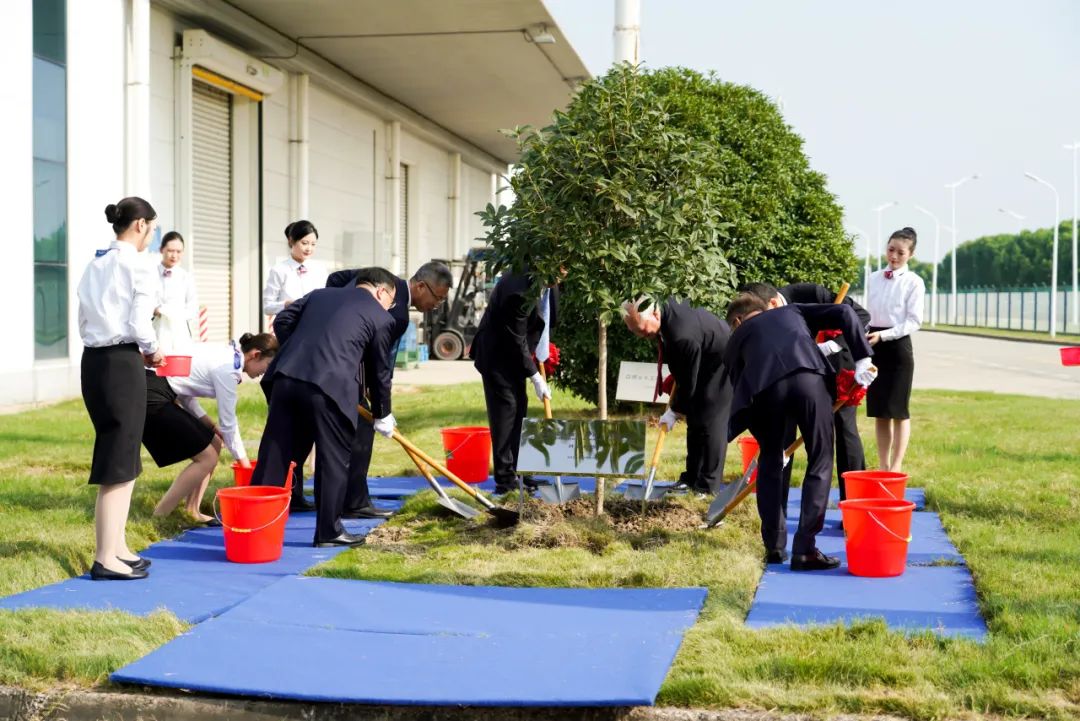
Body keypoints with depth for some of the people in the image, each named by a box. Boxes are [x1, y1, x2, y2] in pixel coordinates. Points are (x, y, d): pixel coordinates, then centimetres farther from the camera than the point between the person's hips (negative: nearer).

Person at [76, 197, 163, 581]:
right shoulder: (139, 265, -10)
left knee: (119, 459, 16)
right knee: (118, 463, -2)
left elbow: (84, 322, 14)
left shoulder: (95, 265, 14)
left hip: (93, 360, 8)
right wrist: (152, 351, 3)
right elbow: (139, 324, -17)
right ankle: (106, 559, 1)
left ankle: (117, 548, 21)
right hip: (121, 363, -8)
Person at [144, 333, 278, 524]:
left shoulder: (224, 354, 13)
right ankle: (159, 516, -3)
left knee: (214, 443, 13)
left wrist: (211, 425, 6)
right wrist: (244, 461, 3)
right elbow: (228, 423, -9)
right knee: (207, 457, -5)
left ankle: (191, 511, 14)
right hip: (151, 399, -10)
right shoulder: (227, 368, -15)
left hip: (161, 397, 10)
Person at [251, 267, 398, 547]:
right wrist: (382, 415, 26)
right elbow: (379, 372, 14)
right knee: (334, 460, 7)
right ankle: (329, 531, 13)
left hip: (285, 378, 5)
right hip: (330, 387, -5)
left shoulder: (319, 294, 24)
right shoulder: (380, 318, 11)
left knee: (275, 454, 10)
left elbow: (281, 321, 17)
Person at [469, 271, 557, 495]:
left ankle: (516, 470, 16)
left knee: (519, 409, 9)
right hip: (496, 356, -9)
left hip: (513, 353, 9)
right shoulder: (519, 290, -32)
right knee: (505, 409, -8)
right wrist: (535, 376, -18)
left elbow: (549, 315, 14)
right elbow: (516, 340, -24)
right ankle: (505, 477, -4)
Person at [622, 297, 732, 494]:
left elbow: (688, 381, -26)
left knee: (710, 423, -11)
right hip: (703, 363, 10)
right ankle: (691, 479, 17)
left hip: (720, 365, -10)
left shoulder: (683, 336, -39)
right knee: (694, 420, 11)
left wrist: (674, 411, -13)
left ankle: (707, 487, -6)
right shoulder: (665, 303, -11)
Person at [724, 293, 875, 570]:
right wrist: (862, 358, 21)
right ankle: (804, 550, 6)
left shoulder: (737, 338, 35)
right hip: (808, 378, -1)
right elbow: (843, 313, 22)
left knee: (769, 461, 24)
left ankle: (774, 546, 26)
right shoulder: (793, 311, 38)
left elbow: (740, 391, 33)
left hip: (763, 388, 1)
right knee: (820, 463, 12)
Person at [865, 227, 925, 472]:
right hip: (873, 346, 5)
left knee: (898, 409, 0)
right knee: (878, 409, 8)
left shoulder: (913, 282, -4)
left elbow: (914, 321, -9)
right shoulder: (873, 278, 10)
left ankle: (896, 466, 6)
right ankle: (883, 465, 16)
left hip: (898, 345, -4)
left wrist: (883, 335, -18)